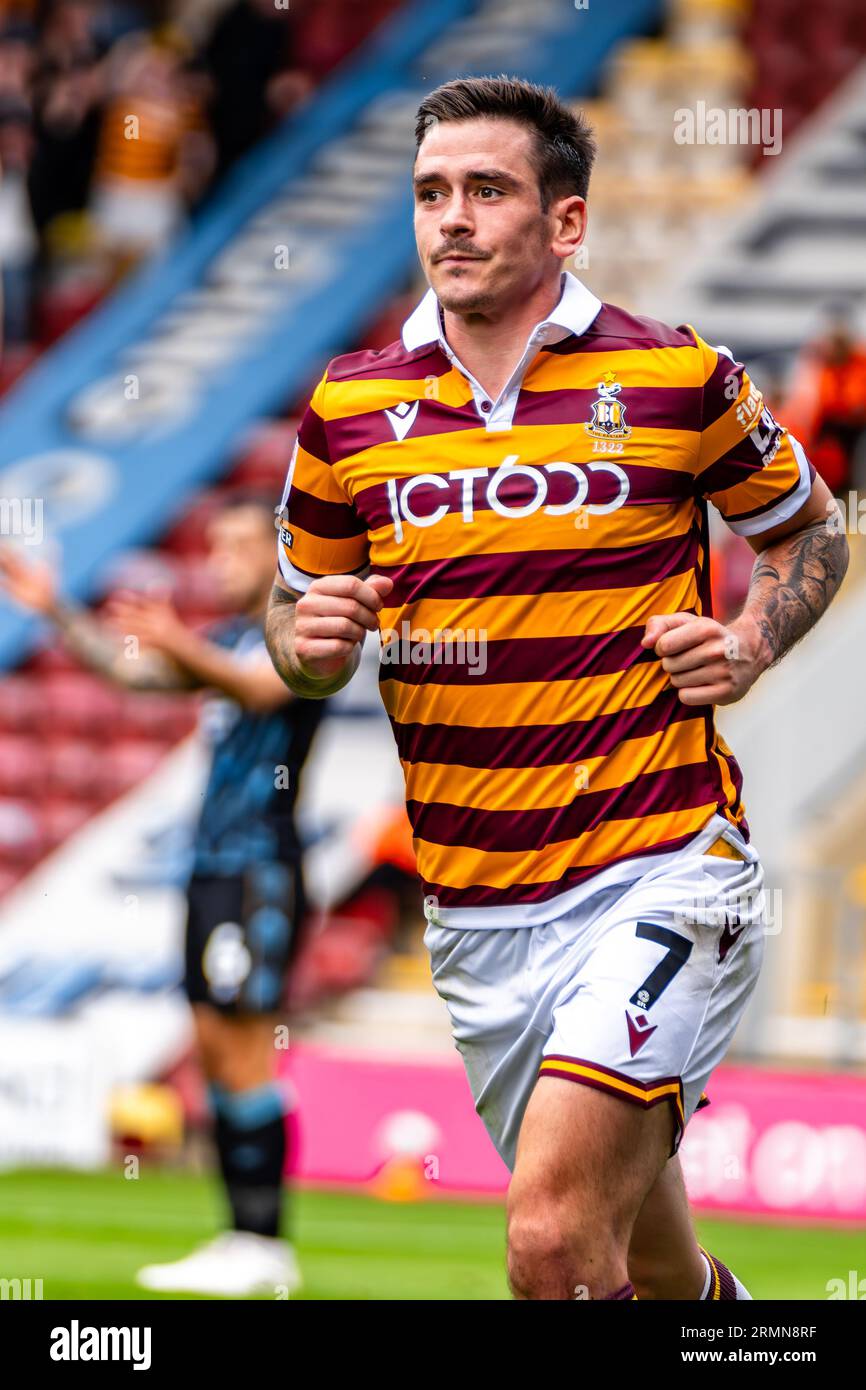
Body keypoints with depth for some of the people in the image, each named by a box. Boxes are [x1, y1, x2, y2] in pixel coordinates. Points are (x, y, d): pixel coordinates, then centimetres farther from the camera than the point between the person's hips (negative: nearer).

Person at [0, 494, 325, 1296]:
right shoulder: (228, 639, 19)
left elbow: (260, 687, -24)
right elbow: (127, 669, 25)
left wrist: (179, 647, -41)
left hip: (260, 868, -8)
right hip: (212, 862, 8)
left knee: (242, 1045, -11)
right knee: (213, 1045, 5)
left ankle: (263, 1244, -10)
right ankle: (240, 1238, 7)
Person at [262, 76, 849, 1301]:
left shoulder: (679, 381, -3)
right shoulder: (348, 408, 4)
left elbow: (809, 532, 14)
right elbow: (300, 612, 16)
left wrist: (750, 646, -5)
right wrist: (309, 644, -7)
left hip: (659, 877, -4)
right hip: (474, 912, 4)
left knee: (555, 1237, -23)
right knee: (626, 1247, 18)